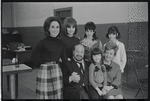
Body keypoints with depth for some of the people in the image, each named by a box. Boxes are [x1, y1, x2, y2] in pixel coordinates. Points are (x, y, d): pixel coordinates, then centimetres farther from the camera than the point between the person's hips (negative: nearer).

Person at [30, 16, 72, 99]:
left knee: (58, 95, 7)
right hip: (44, 71, -4)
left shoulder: (60, 43, 6)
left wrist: (72, 73, 2)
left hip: (57, 71, 4)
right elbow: (33, 58, -6)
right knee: (45, 95, 2)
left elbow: (64, 59, 7)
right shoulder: (43, 42, -8)